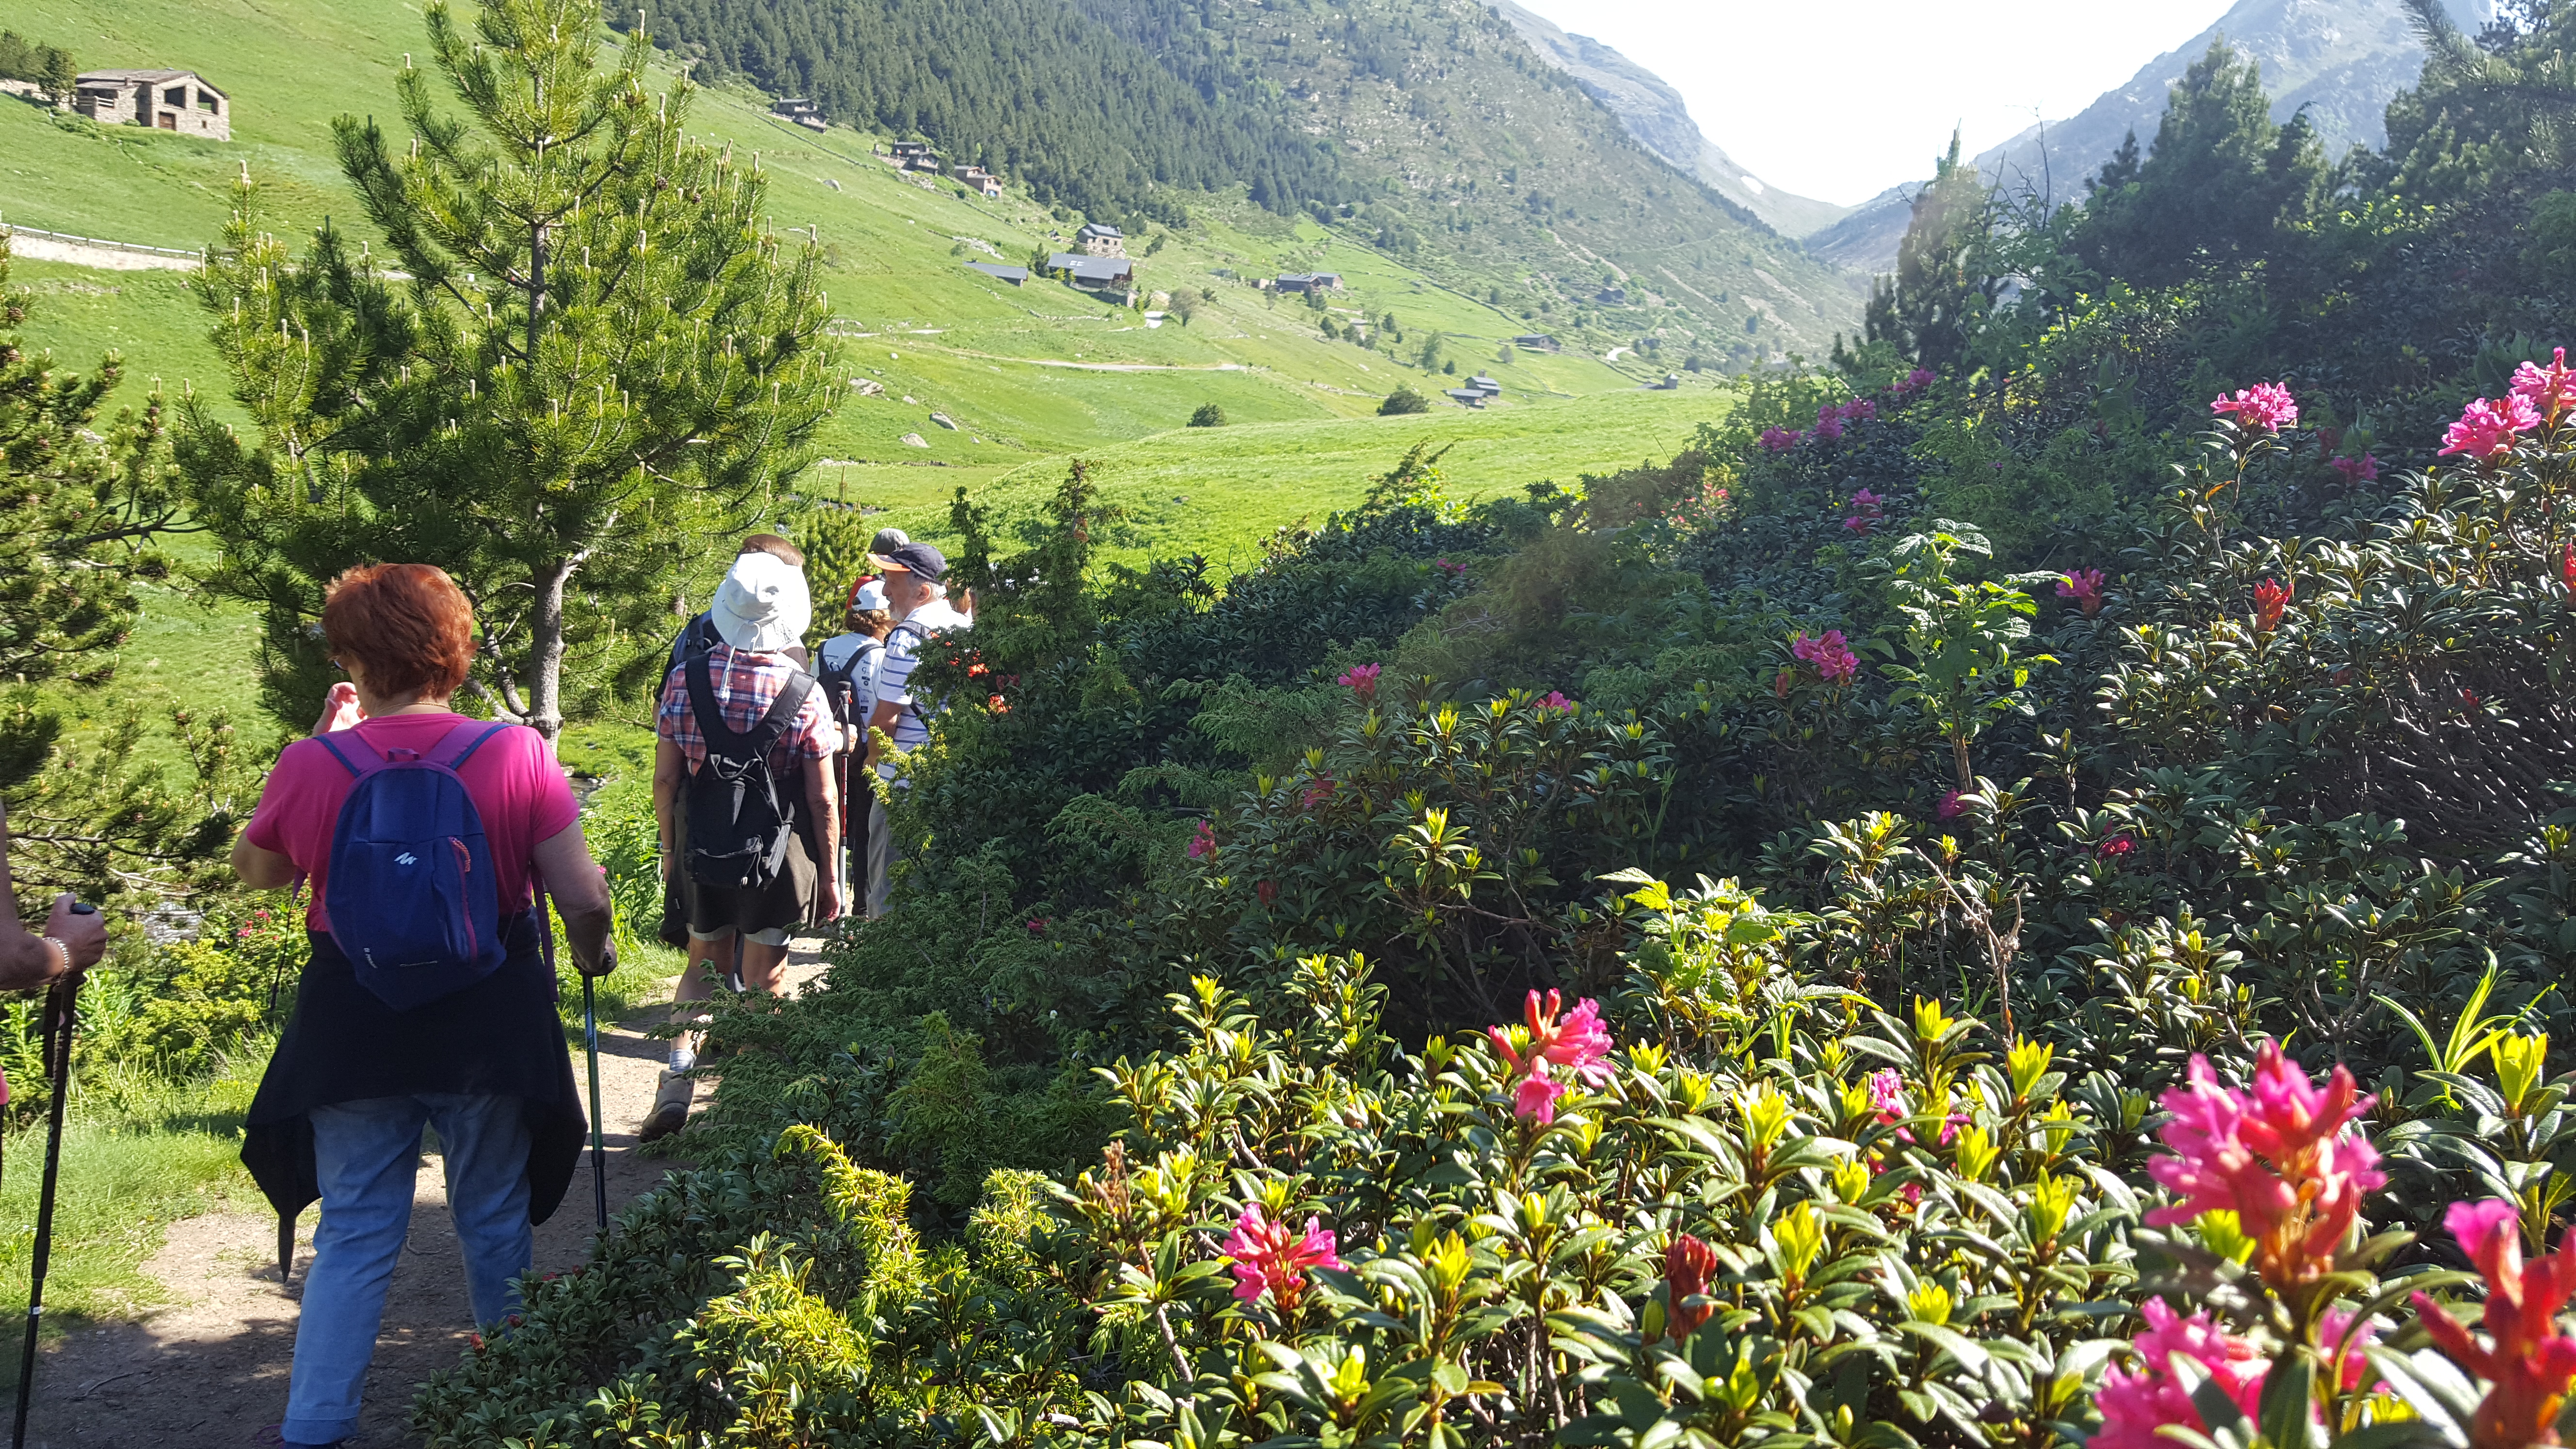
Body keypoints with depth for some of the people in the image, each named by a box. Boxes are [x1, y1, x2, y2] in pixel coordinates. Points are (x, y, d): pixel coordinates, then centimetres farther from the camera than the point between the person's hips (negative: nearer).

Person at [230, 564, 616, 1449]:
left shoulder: (311, 765, -9)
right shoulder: (517, 753, -13)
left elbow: (256, 869, 11)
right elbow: (582, 898, -13)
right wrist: (592, 955, 8)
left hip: (352, 1027, 0)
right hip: (491, 1024, 0)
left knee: (354, 1233, 13)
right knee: (495, 1219, 18)